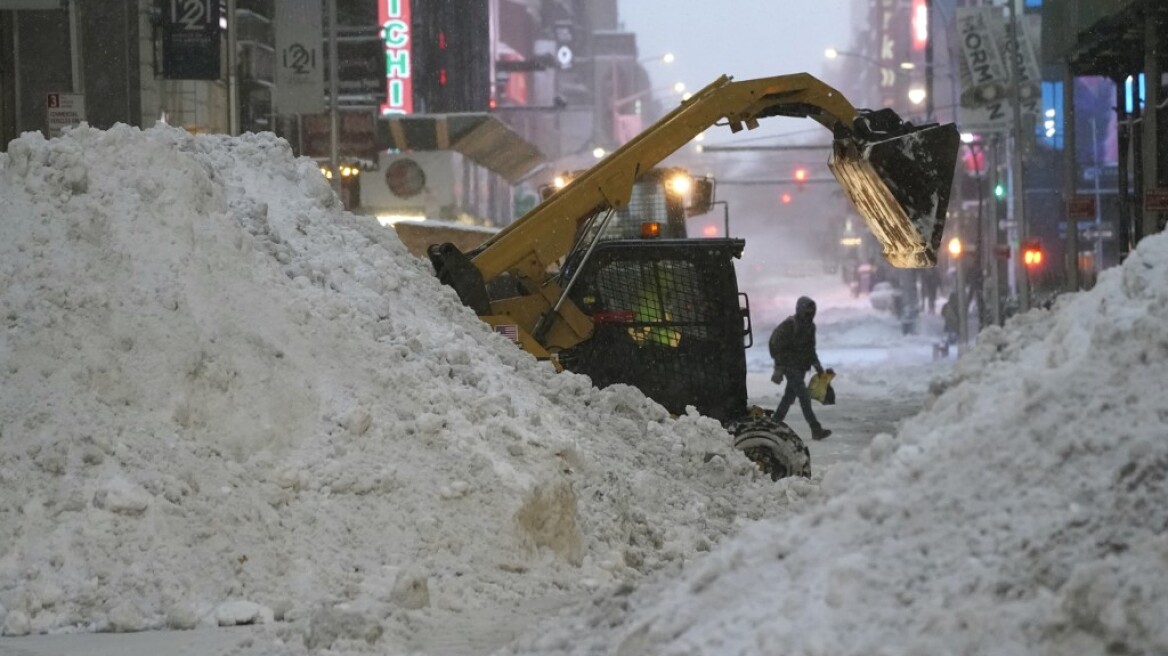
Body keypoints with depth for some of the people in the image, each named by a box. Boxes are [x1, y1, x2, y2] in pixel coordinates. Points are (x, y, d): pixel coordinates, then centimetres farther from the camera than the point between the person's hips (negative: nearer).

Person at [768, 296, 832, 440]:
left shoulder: (810, 326, 9)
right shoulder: (789, 326, -18)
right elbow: (777, 347, -17)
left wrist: (816, 364, 15)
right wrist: (778, 369, -19)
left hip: (801, 367, 9)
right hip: (790, 367, -9)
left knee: (789, 396, 15)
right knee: (804, 397, -12)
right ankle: (816, 430, -14)